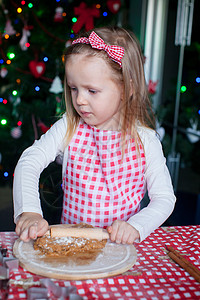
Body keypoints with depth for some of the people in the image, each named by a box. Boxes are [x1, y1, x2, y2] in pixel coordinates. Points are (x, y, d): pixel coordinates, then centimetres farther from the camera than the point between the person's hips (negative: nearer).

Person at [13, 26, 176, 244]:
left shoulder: (146, 141, -8)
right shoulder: (69, 128, -4)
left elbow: (164, 199, -6)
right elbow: (29, 162, -8)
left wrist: (135, 227, -24)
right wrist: (29, 211, -24)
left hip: (121, 244, 0)